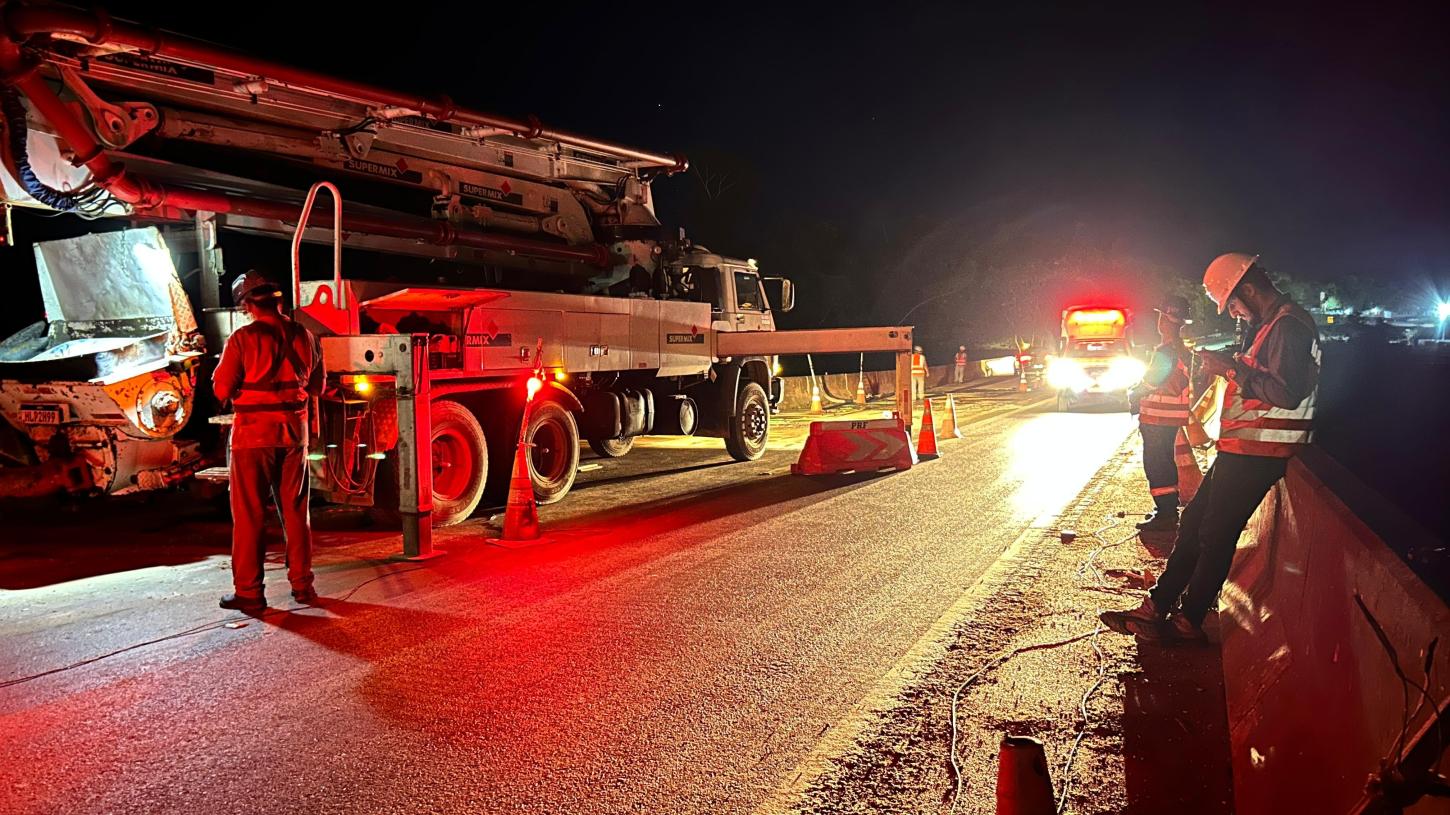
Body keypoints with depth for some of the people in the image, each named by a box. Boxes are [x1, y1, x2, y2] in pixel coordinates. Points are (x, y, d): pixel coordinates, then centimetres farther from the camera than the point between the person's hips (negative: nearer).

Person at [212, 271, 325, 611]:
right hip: (294, 433, 4)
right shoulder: (304, 336, 3)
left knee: (249, 516, 4)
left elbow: (222, 389, -9)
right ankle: (302, 584, 18)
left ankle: (248, 592, 7)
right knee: (295, 511, 13)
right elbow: (316, 387, 13)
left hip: (253, 433, -4)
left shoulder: (243, 338, -11)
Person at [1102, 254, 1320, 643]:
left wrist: (1232, 369, -19)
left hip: (1256, 454, -11)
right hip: (1243, 449, 11)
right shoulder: (1272, 323, 18)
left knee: (1216, 532, -3)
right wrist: (1229, 366, 12)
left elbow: (1287, 393, -26)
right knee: (1194, 520, 11)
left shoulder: (1289, 325, -15)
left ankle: (1187, 621, 8)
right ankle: (1156, 607, 16)